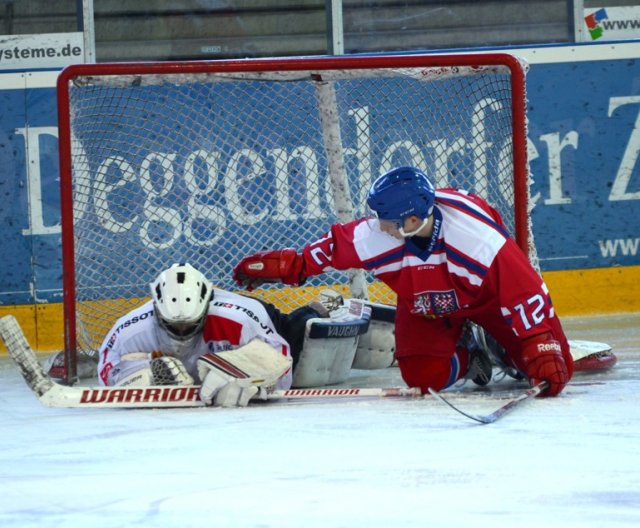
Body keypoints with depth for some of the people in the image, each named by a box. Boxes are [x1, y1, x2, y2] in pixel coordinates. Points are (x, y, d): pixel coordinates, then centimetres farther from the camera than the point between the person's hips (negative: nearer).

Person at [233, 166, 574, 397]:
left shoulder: (480, 237, -42)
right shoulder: (377, 234, -31)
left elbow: (525, 291, -40)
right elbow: (335, 246, -9)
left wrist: (543, 350, -45)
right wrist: (286, 264, -6)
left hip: (488, 297, -3)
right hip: (425, 305, 3)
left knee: (554, 369, -11)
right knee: (423, 376, -22)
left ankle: (503, 349, 23)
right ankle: (465, 356, 14)